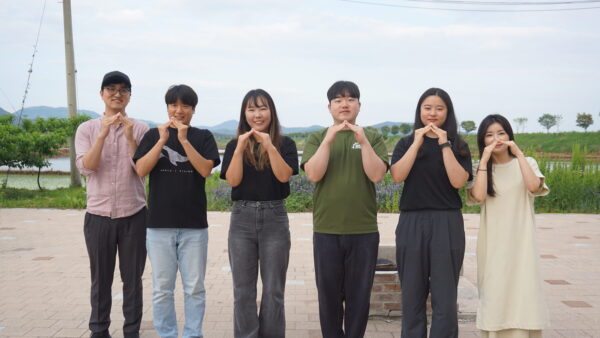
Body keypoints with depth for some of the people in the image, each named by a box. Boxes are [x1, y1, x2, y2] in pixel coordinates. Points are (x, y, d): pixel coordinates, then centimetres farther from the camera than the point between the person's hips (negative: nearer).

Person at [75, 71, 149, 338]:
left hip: (134, 215, 0)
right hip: (98, 215, 1)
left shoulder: (140, 129, 1)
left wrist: (130, 138, -18)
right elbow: (85, 167, -9)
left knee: (133, 279, 7)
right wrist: (103, 134, -18)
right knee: (101, 279, 9)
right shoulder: (87, 129, 3)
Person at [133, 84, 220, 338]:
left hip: (194, 224, 0)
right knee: (162, 288, 6)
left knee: (194, 287, 5)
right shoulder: (153, 135, 7)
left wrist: (184, 140, -17)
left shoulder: (203, 137, 5)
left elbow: (205, 170, -10)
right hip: (159, 223, 1)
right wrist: (163, 140, -12)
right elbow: (141, 170, -5)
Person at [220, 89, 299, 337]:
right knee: (243, 290, 5)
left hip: (274, 217, -1)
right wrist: (240, 148, -15)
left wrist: (269, 146, -21)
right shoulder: (234, 145, 7)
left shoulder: (285, 143, 3)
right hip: (242, 218, 1)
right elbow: (233, 180, -5)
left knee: (273, 289, 5)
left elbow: (284, 176, -11)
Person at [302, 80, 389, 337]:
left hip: (364, 230, 0)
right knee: (329, 293, 8)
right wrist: (328, 140, -16)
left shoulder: (373, 138, 6)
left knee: (359, 294, 6)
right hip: (326, 230, 0)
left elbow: (376, 175, -8)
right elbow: (313, 174, -8)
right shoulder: (317, 138, 7)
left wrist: (364, 141, -18)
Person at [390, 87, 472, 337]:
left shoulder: (459, 146, 7)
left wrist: (444, 144, -9)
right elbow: (397, 176, -6)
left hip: (447, 224, -1)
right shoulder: (406, 143, 10)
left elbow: (458, 181, -8)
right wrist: (417, 142, -8)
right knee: (412, 295, 5)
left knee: (444, 296, 0)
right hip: (412, 223, 1)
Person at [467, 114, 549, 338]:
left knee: (522, 292, -3)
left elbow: (533, 186, -16)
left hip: (521, 240, 0)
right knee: (495, 294, 1)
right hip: (493, 242, 1)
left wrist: (518, 153, -12)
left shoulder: (526, 163, 6)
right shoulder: (481, 168, 7)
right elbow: (478, 196, -13)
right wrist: (484, 160, -11)